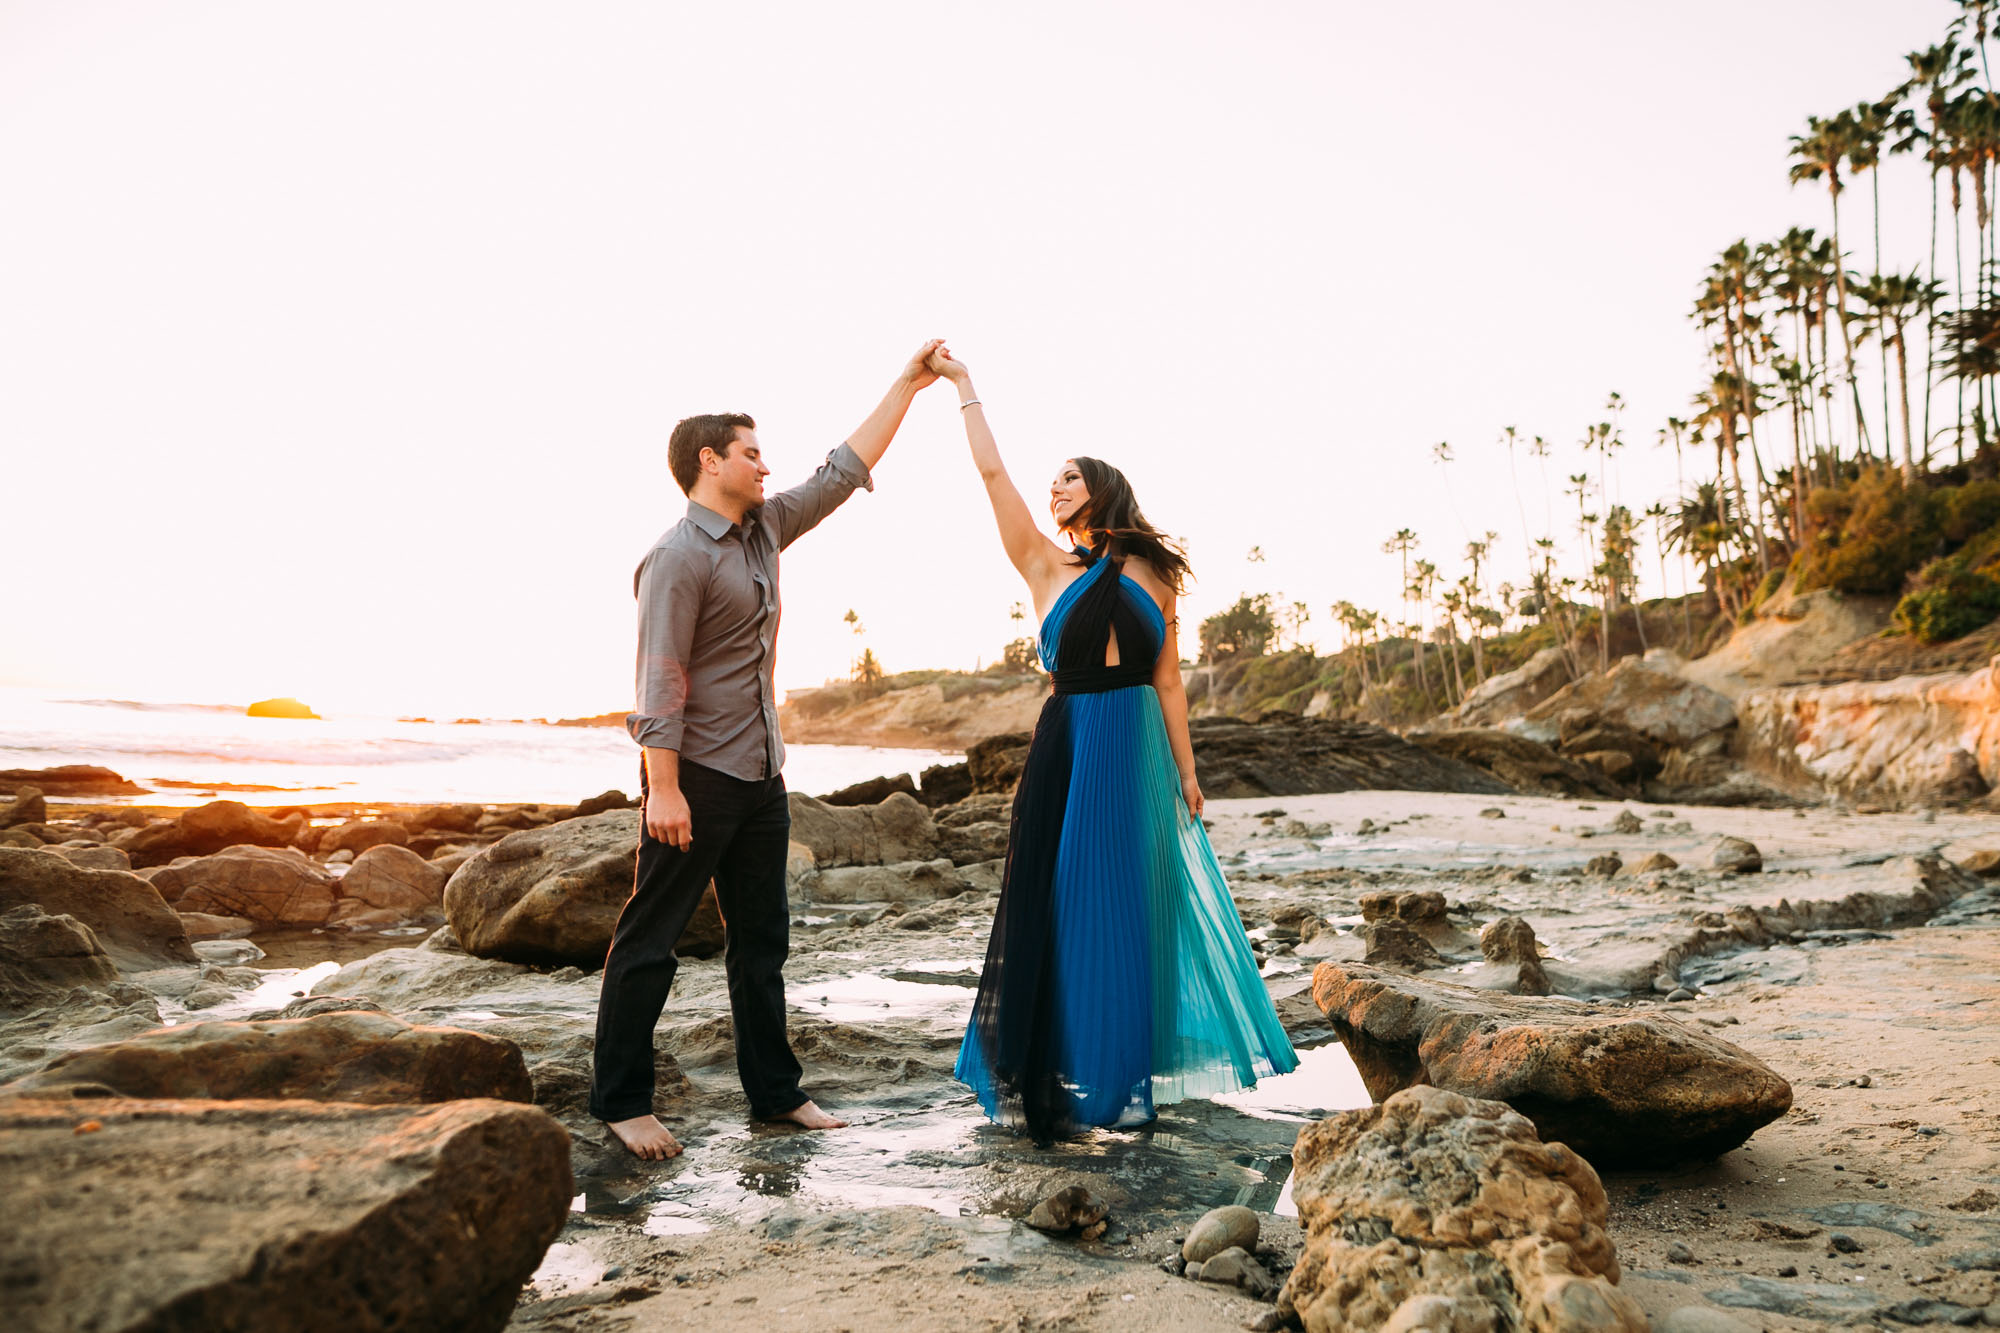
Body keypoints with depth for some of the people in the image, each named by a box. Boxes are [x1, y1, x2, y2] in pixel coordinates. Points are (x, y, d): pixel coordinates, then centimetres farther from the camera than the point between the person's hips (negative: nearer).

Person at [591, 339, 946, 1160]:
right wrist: (663, 787, -24)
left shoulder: (766, 528, 10)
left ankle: (774, 1091, 23)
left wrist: (908, 384, 17)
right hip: (696, 775, -9)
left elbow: (846, 469, 17)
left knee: (762, 938, 13)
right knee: (650, 939, 1)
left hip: (760, 773, 9)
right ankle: (621, 1101, 12)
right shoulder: (679, 556, -14)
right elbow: (661, 679, -19)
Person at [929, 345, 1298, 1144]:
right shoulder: (1045, 565, 4)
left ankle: (1121, 1075, 21)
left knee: (1135, 907, 8)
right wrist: (963, 386, 2)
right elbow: (992, 473, -2)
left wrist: (1185, 772, 4)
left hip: (1140, 749, 2)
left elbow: (1168, 681, 7)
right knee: (1067, 905, 2)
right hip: (1069, 749, -2)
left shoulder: (1153, 576, 8)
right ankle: (1053, 1082, 12)